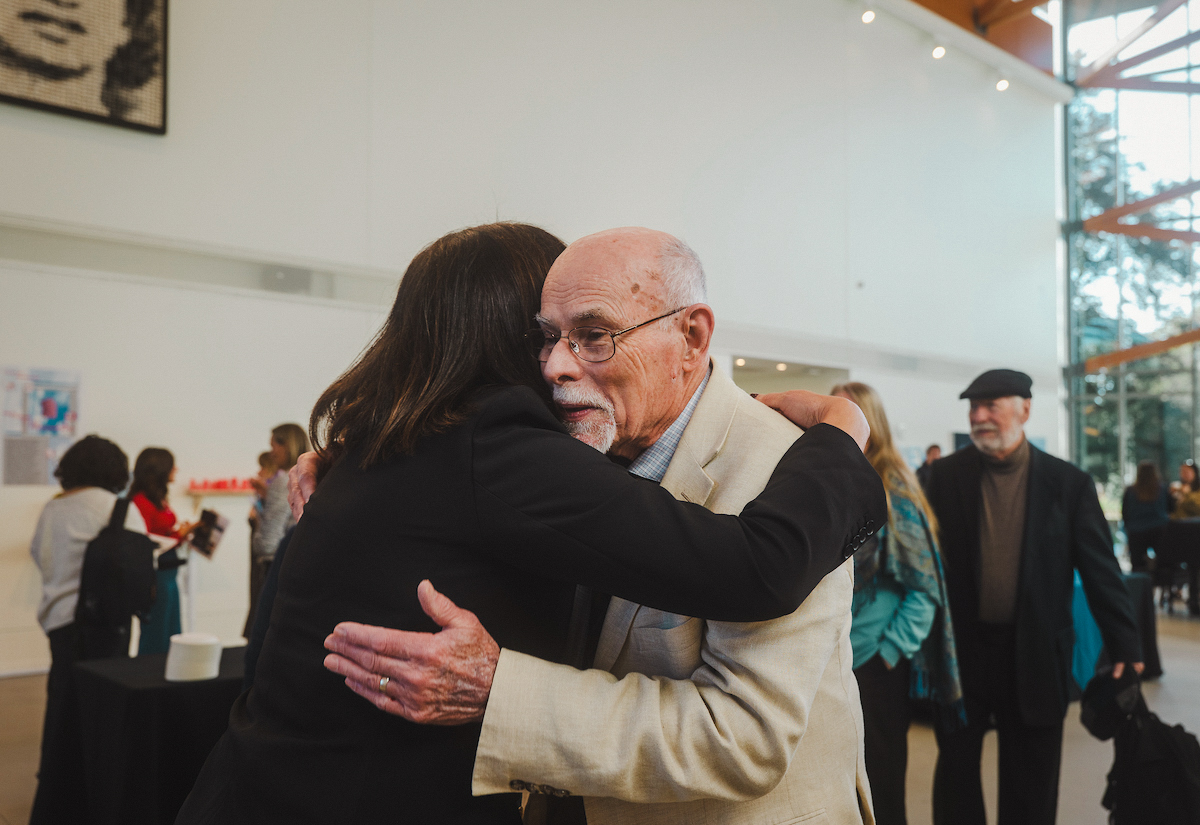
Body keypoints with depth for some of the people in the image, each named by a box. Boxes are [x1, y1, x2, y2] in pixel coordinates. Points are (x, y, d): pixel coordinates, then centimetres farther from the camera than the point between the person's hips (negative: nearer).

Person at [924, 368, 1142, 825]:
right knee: (956, 763, 12)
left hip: (1035, 651, 0)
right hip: (960, 647, 1)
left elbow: (1100, 568, -2)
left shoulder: (1069, 483, -3)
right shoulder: (946, 475, -2)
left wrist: (1125, 646, -4)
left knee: (1030, 782, 12)